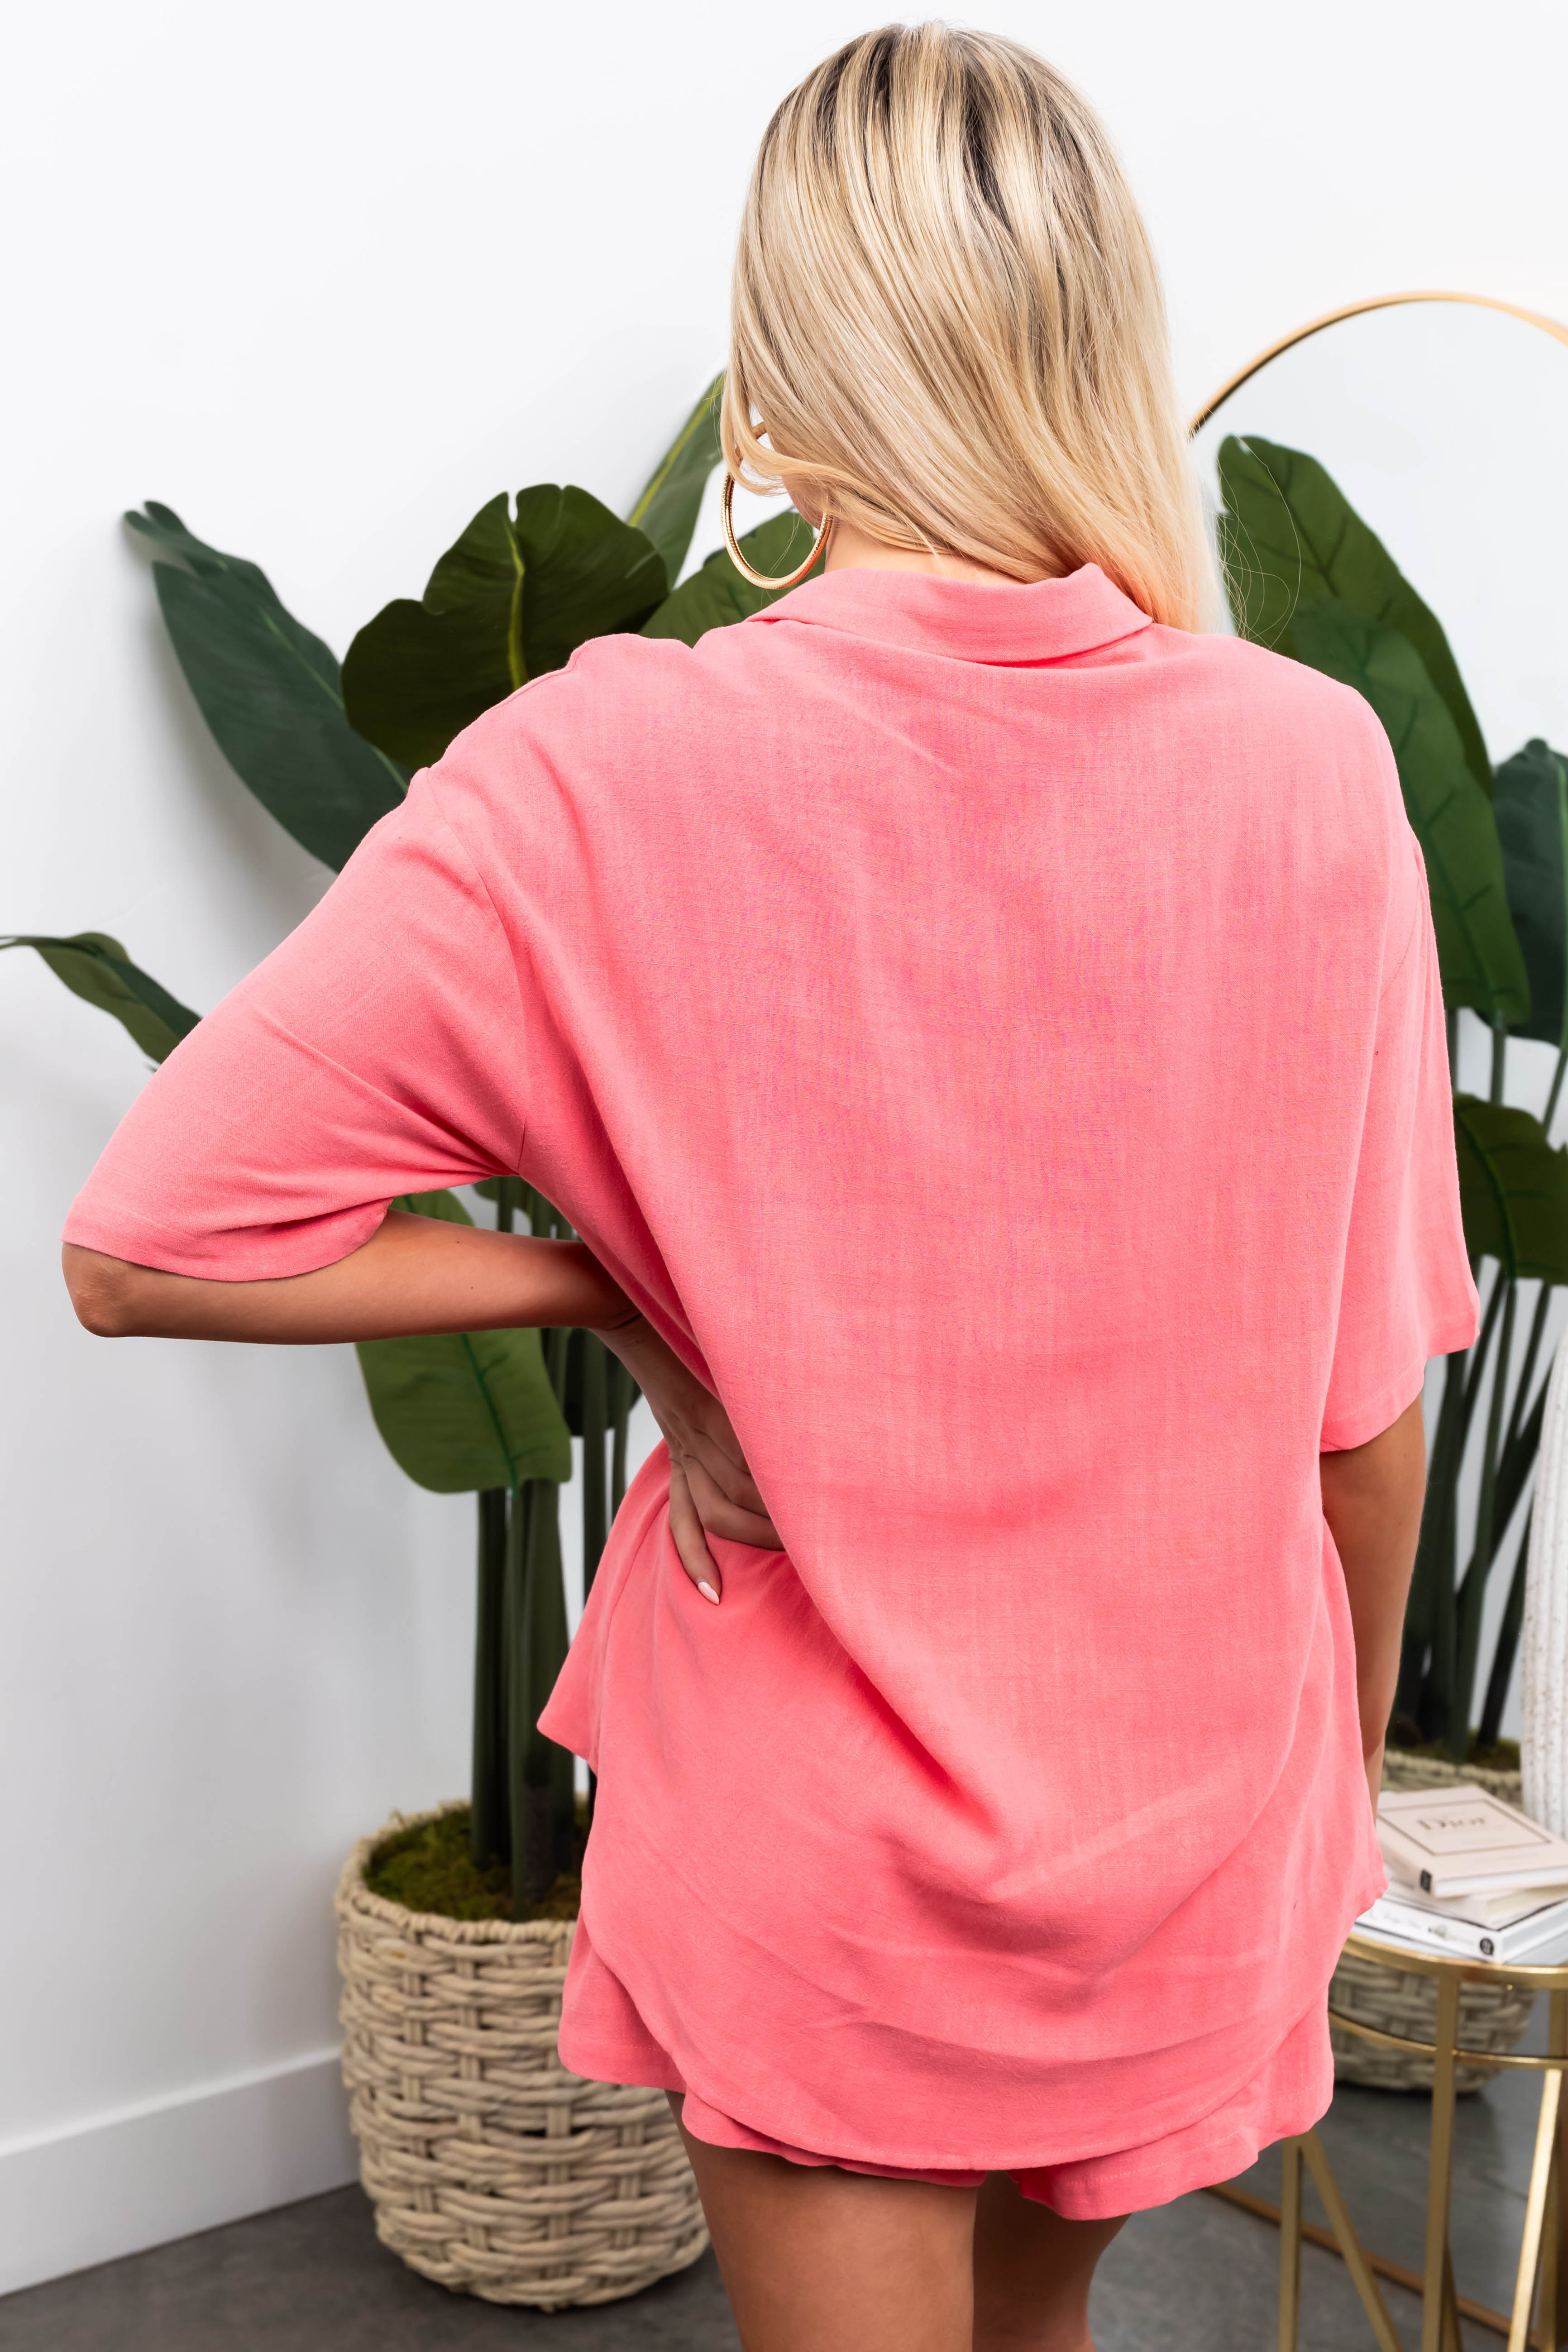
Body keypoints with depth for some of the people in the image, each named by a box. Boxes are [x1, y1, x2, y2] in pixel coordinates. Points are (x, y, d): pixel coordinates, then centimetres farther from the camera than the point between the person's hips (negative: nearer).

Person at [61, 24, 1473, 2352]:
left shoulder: (605, 783, -20)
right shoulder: (1312, 769, -13)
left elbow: (147, 1243, -20)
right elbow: (1366, 1393, -5)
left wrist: (621, 1288, -11)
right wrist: (1343, 1773, 11)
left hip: (816, 1837, -3)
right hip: (1190, 1821, 3)